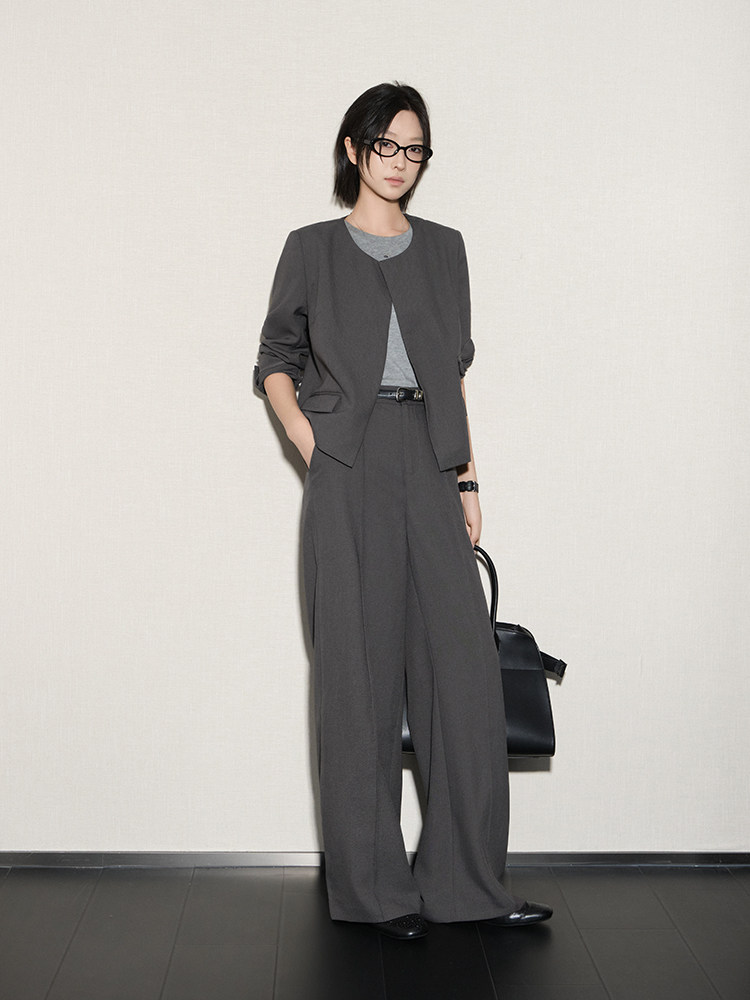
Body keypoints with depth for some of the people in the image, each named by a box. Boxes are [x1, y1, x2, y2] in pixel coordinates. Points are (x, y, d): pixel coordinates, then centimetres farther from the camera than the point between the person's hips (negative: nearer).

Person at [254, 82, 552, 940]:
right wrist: (303, 434, -6)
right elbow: (275, 360, 11)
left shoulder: (443, 249, 17)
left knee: (462, 665, -3)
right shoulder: (313, 249, 8)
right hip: (349, 471, -3)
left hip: (429, 466, 3)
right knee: (361, 671, -2)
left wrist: (468, 479, 10)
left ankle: (468, 879, 7)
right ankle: (374, 885, 8)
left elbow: (454, 373, 17)